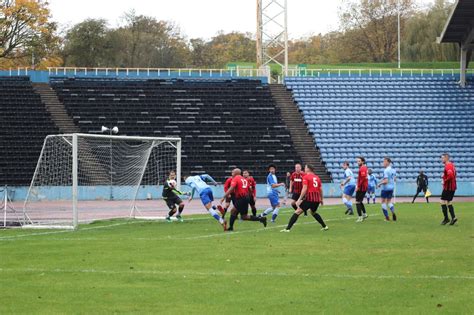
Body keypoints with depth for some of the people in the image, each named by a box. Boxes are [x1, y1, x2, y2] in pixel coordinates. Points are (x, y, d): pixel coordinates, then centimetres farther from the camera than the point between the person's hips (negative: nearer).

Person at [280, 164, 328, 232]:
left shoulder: (306, 177, -3)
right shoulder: (317, 177, 15)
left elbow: (304, 189, -13)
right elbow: (321, 189, 16)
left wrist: (299, 199, -15)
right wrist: (321, 199, 27)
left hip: (309, 198, -6)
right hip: (317, 199, 6)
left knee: (297, 212, -6)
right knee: (313, 212, 31)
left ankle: (288, 228, -14)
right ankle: (325, 226, 30)